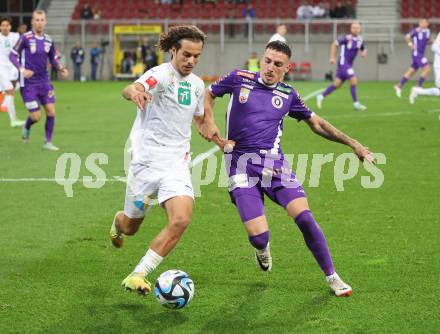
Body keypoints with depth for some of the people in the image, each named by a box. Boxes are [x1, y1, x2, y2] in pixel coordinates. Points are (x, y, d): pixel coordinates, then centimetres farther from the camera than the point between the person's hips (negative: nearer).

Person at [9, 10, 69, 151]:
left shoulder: (49, 40, 4)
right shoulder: (25, 38, -10)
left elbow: (53, 59, 15)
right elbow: (12, 55, -7)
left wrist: (61, 68, -5)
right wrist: (22, 69, -22)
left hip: (44, 82, 4)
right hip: (28, 83, -4)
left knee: (51, 112, -5)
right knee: (36, 116, -4)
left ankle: (48, 142, 9)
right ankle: (27, 127, 31)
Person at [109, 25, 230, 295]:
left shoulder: (197, 84, 10)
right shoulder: (161, 74, -12)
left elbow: (201, 121, 28)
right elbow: (131, 89, -35)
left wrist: (221, 141, 11)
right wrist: (134, 92, -60)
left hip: (178, 164, 4)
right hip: (147, 160, -4)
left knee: (181, 220, -20)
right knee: (130, 227, 11)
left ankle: (138, 276, -12)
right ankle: (118, 224, 52)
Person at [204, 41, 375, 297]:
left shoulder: (288, 94, 9)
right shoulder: (240, 79, 4)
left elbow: (316, 123, 21)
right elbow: (209, 95, 20)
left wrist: (352, 143, 16)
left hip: (274, 162, 2)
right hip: (241, 163, -2)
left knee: (305, 217, -17)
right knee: (258, 236, -14)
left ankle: (332, 277, 0)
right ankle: (262, 248, 28)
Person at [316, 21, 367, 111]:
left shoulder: (360, 40, 5)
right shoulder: (347, 38, -14)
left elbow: (363, 49, 20)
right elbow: (334, 44, -5)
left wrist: (364, 53, -4)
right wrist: (332, 57, -9)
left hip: (349, 64, 8)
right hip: (343, 63, -8)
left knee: (337, 84, 11)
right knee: (354, 80, -16)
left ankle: (321, 97, 23)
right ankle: (356, 103, -8)